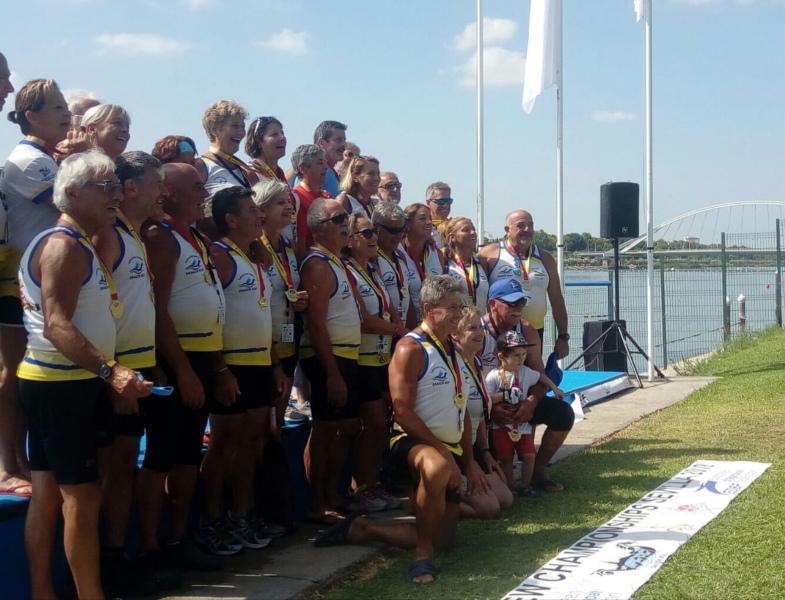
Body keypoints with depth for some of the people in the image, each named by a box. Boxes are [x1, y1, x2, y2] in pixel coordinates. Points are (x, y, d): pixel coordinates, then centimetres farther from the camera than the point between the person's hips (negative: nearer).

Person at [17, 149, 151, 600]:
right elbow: (56, 325, -25)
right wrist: (110, 371, -34)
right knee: (83, 495, -7)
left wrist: (108, 375, 20)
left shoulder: (77, 245, 17)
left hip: (61, 382, 10)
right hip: (62, 386, -10)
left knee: (49, 493, 12)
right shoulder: (65, 245, -16)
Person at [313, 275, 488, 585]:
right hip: (414, 442, -8)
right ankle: (422, 552, -24)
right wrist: (441, 450, -22)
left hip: (451, 450, 9)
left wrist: (469, 461, 13)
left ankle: (361, 529, 21)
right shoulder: (411, 348, -14)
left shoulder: (454, 350, 13)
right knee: (437, 468, -45)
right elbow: (402, 412, -21)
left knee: (442, 538, 8)